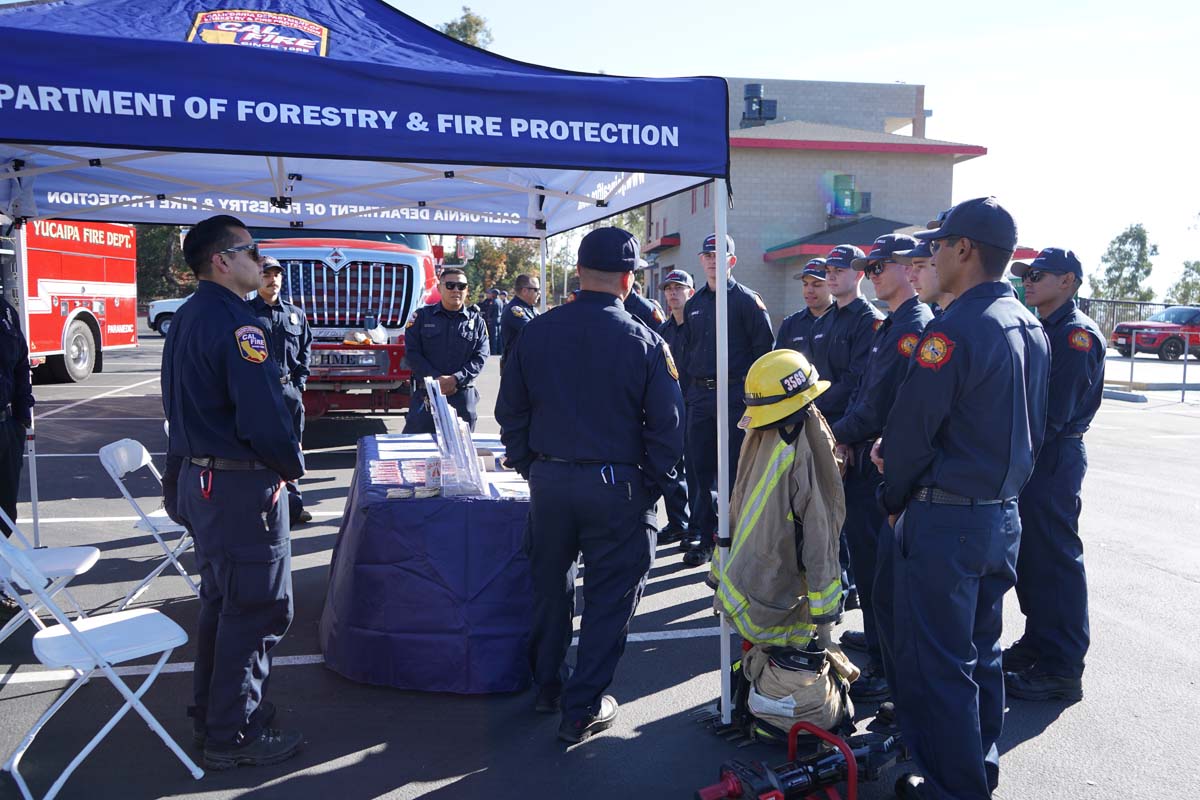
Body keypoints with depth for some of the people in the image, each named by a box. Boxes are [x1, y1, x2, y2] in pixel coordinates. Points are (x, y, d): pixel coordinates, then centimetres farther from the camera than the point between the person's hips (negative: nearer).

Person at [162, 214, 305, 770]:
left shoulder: (187, 317, 12)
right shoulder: (235, 323, -19)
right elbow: (263, 417, -25)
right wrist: (293, 467, -9)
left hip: (198, 478, 10)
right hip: (241, 486, -10)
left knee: (220, 599, 21)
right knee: (257, 609, 1)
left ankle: (213, 712, 34)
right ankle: (234, 736, 11)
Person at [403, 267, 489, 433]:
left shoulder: (476, 322, 9)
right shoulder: (422, 316, 7)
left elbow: (480, 358, 1)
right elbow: (412, 353, 0)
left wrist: (455, 379, -15)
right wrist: (436, 380, -13)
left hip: (463, 397, 1)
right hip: (425, 395, -1)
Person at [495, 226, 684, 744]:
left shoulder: (535, 333, -1)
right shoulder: (644, 343, -10)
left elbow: (510, 411, 5)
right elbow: (667, 425, -8)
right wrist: (654, 486, 3)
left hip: (548, 481, 4)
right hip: (616, 487, -4)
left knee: (550, 585, 20)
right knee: (610, 595, 9)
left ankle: (547, 687, 35)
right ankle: (582, 709, 15)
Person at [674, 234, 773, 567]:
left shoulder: (747, 300, -2)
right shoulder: (694, 304, 16)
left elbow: (764, 348, -6)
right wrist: (686, 392, 13)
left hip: (736, 397, -5)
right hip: (700, 396, 6)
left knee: (735, 471, 0)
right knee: (701, 469, 8)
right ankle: (706, 537, 18)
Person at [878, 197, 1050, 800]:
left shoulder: (955, 328, -19)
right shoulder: (1029, 327, 9)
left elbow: (910, 427, -17)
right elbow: (1033, 427, 16)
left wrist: (894, 498, -2)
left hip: (944, 522, -9)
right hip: (1004, 516, 9)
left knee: (934, 663, 3)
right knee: (979, 653, 21)